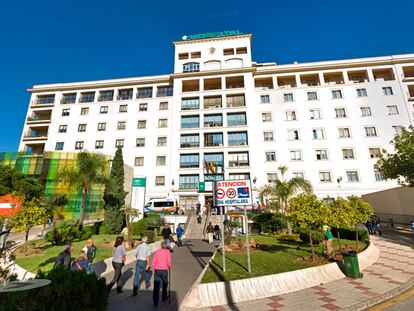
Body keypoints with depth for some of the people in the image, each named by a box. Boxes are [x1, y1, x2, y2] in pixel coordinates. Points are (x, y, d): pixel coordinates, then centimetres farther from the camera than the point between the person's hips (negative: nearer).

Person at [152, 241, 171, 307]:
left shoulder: (157, 252, 7)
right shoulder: (168, 251, 0)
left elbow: (154, 262, 3)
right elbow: (168, 262, -6)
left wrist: (153, 269, 14)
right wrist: (169, 267, 12)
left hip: (157, 270, 1)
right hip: (164, 270, -1)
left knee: (156, 286, 4)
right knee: (165, 284, 21)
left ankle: (155, 302, 1)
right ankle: (164, 297, 36)